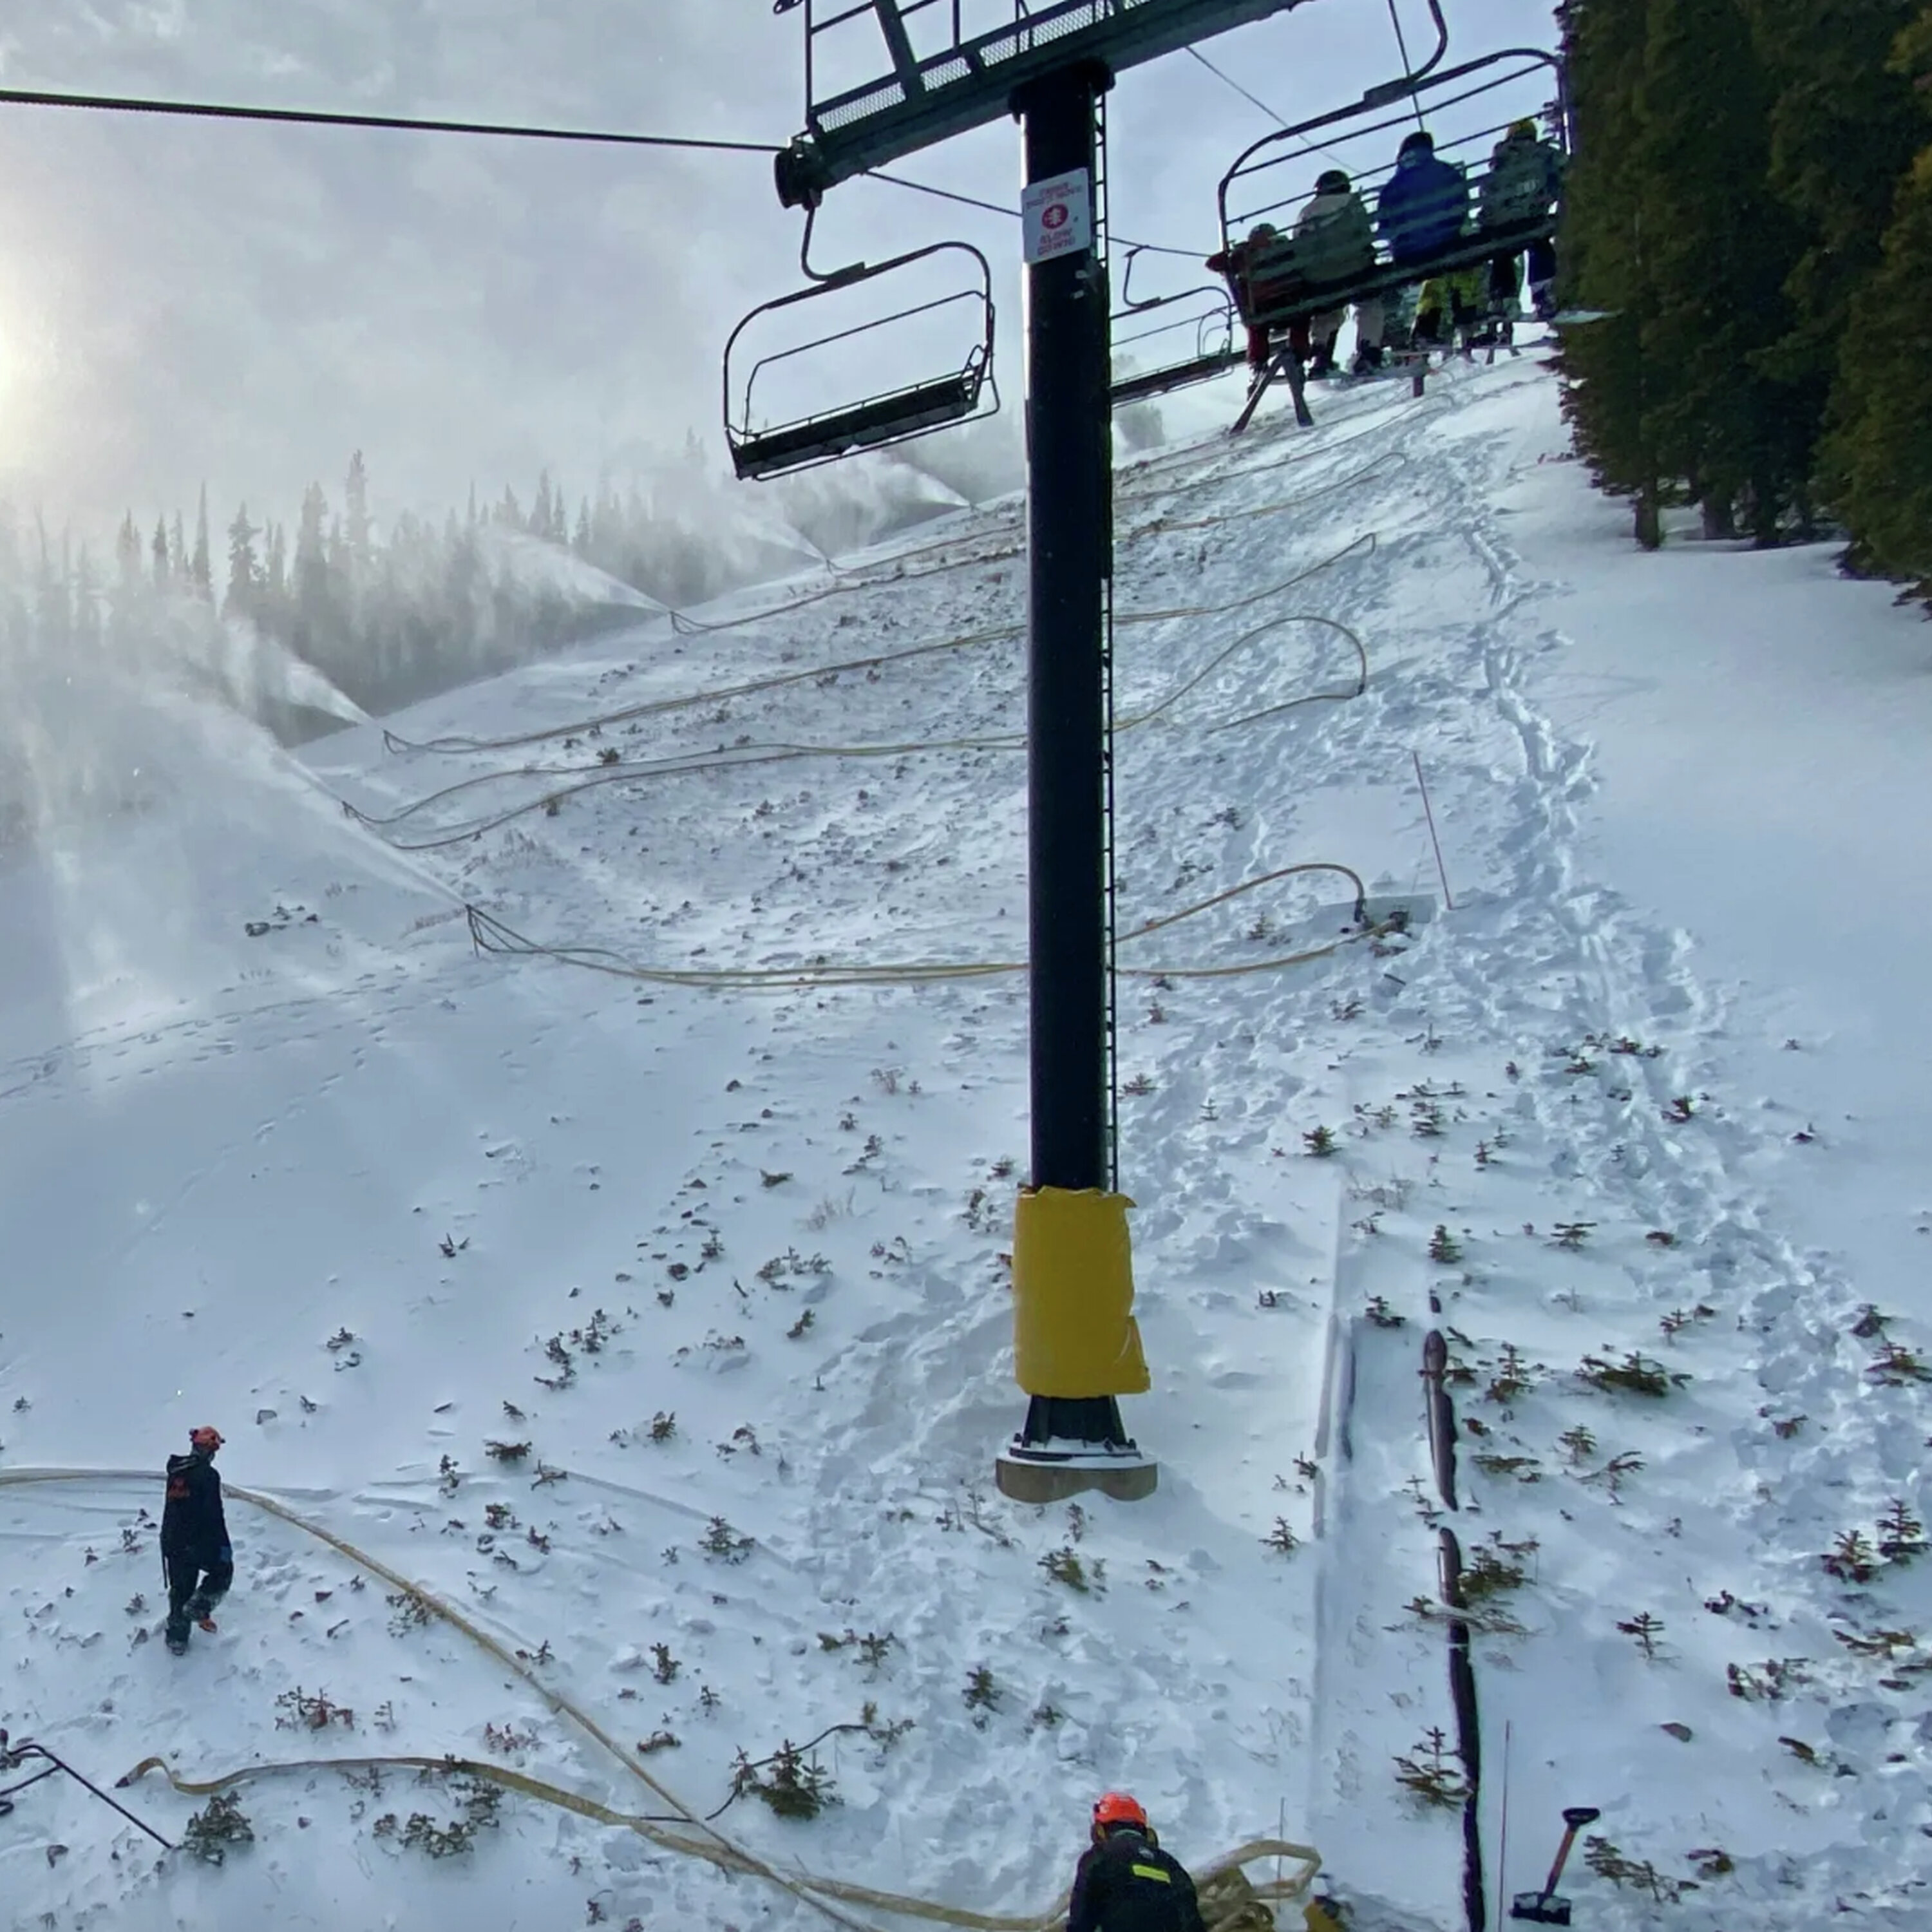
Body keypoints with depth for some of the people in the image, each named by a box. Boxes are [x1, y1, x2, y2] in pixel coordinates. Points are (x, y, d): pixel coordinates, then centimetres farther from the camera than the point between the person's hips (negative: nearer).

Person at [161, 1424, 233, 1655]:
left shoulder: (176, 1472, 5)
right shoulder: (208, 1475, -18)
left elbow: (171, 1507, 17)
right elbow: (214, 1514, -19)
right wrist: (224, 1545, -12)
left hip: (173, 1541, 7)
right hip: (199, 1541, -7)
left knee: (180, 1588, 17)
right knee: (223, 1570, 17)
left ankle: (177, 1638, 22)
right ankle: (198, 1609, 2)